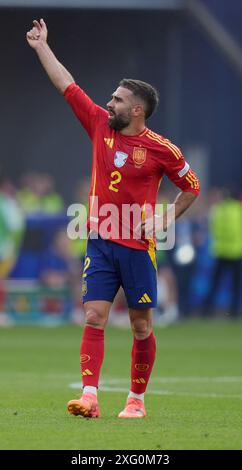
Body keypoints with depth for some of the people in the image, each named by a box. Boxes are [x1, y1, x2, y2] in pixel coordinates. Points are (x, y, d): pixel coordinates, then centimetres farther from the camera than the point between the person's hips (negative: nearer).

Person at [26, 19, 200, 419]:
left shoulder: (160, 149, -6)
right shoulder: (100, 125, 4)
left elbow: (191, 186, 5)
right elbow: (67, 86, 10)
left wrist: (162, 222, -2)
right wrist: (41, 47, 12)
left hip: (137, 247, -3)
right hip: (100, 243, 3)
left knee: (141, 325, 3)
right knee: (94, 319, -7)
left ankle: (137, 400, 14)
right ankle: (89, 397, -14)